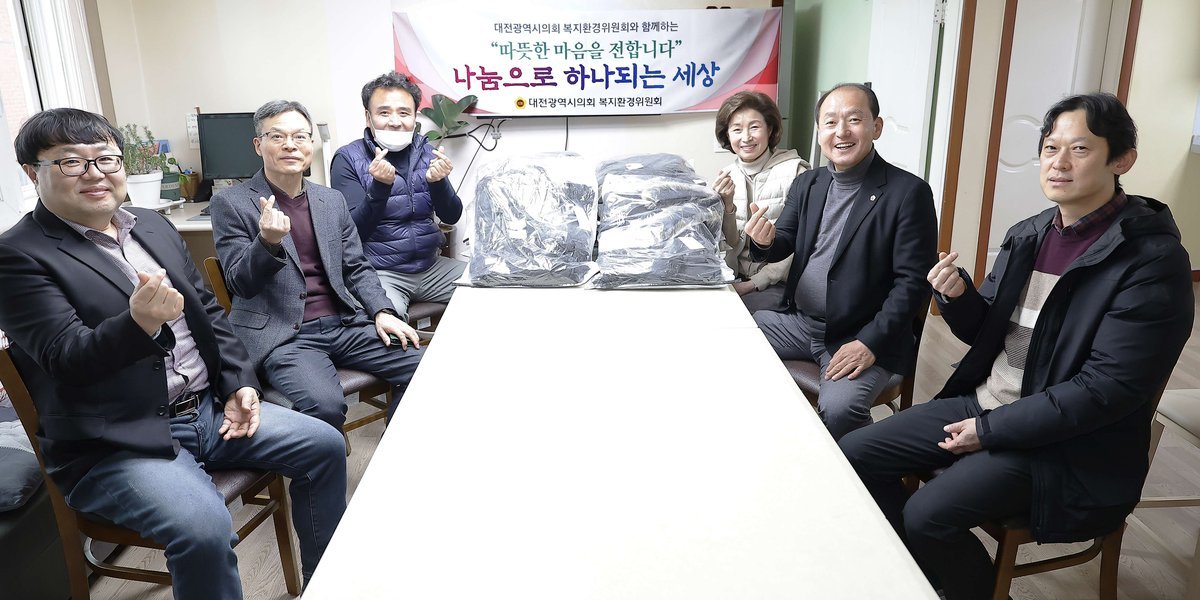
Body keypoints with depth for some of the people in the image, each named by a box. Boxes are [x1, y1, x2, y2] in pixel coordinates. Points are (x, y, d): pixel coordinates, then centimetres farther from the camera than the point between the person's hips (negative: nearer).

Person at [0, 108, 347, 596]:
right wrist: (139, 324, -38)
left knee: (324, 447, 0)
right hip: (115, 444, -7)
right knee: (204, 526, -31)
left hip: (210, 410, 7)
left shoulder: (154, 226, 12)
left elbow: (209, 313, 16)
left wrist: (240, 384, 3)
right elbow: (66, 358, -18)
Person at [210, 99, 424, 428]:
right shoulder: (231, 203, 2)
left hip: (344, 323, 5)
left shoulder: (332, 200, 15)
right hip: (282, 334, -5)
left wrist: (382, 312, -1)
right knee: (325, 404, -32)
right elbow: (240, 284, -4)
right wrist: (268, 242, -24)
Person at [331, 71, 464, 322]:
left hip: (430, 266, 5)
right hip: (380, 272, -5)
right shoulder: (348, 158, -4)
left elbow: (451, 217, 2)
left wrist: (437, 182, -17)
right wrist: (380, 186, -25)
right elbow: (353, 229, -11)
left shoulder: (425, 151, 8)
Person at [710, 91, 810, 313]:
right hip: (736, 279, 4)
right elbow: (731, 246, 4)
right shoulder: (727, 176, 7)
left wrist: (754, 283, -13)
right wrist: (727, 205, -13)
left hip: (776, 285, -4)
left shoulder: (793, 170, -7)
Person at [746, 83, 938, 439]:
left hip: (863, 336, -6)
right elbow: (784, 244, 10)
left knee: (838, 410, -29)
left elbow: (913, 282, -12)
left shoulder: (908, 192, -10)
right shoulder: (807, 184, 8)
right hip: (798, 322, 6)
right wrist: (764, 241, -15)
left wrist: (870, 342, -21)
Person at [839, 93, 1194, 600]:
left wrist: (990, 431, -17)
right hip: (982, 402, 7)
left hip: (1066, 446, -7)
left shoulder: (1153, 258, -16)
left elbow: (1106, 389, -20)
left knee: (927, 516, -23)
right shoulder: (1028, 234, 4)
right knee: (853, 455, 1)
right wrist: (957, 296, -12)